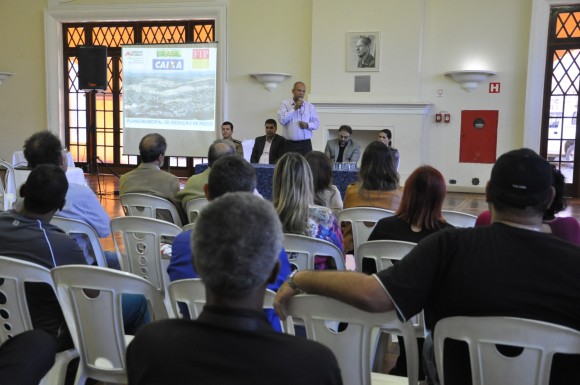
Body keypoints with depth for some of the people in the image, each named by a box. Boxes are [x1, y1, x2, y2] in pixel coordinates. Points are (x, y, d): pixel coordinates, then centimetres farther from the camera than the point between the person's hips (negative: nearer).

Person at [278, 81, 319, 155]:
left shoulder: (310, 106, 11)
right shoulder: (285, 104, 5)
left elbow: (316, 123, 11)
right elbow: (282, 120, -9)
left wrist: (307, 125, -10)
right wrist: (295, 108, -10)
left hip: (306, 144, 2)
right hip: (290, 144, -2)